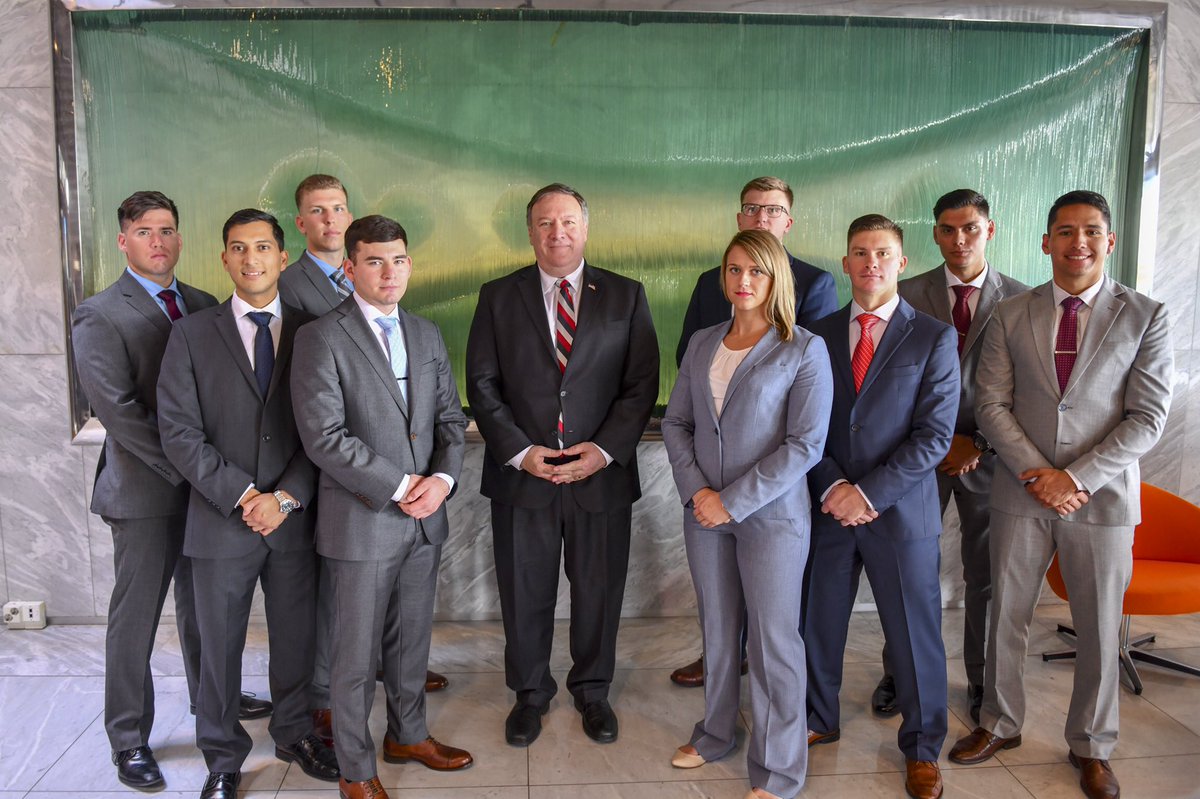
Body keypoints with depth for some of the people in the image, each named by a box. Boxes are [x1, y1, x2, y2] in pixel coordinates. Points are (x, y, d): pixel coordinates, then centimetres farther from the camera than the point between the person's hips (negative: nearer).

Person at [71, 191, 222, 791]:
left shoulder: (204, 306, 9)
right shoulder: (100, 316, -8)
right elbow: (118, 409, -16)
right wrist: (184, 469, -18)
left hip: (208, 484, 5)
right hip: (146, 492, -5)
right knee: (136, 617, 6)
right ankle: (129, 740, 20)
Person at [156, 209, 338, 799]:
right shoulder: (193, 334, 1)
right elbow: (178, 432, -5)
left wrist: (286, 496, -12)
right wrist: (243, 495, -13)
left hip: (294, 517, 1)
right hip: (221, 519, -1)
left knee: (296, 637, 13)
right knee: (220, 646, 11)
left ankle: (294, 733, 36)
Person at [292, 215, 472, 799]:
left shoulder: (427, 335, 10)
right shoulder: (320, 339, -10)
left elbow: (450, 417, 10)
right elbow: (324, 438, -17)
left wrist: (442, 477, -8)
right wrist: (398, 486, -16)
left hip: (425, 517, 6)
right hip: (362, 521, -5)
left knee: (412, 640, 19)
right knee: (356, 654, 8)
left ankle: (407, 734, 40)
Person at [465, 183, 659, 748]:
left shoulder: (625, 297, 3)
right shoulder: (498, 297, 4)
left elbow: (642, 383, -1)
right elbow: (482, 384, 0)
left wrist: (605, 449, -12)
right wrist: (519, 451, -11)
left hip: (602, 473, 0)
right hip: (521, 473, 0)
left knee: (599, 591, 12)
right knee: (524, 593, 12)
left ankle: (592, 690, 35)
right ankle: (530, 693, 33)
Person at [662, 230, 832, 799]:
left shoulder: (804, 350, -7)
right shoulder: (702, 344, 7)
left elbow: (806, 444, -13)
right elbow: (676, 423, 8)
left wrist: (733, 501, -15)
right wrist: (696, 490, -7)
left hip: (769, 513, -4)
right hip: (704, 511, 4)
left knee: (773, 639, 5)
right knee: (717, 629, 15)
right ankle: (715, 736, 35)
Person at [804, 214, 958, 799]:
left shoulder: (934, 338, -3)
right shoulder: (819, 335, 6)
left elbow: (934, 434, -9)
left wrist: (867, 492, -15)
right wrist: (831, 487, -10)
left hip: (901, 511, -2)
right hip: (827, 507, 3)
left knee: (915, 635, 9)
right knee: (819, 623, 14)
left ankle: (921, 748, 31)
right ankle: (819, 721, 37)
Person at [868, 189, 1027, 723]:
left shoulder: (1020, 299, 1)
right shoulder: (909, 295, 1)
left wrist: (979, 444, -10)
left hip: (988, 455, 0)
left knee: (985, 577, 10)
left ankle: (982, 682, 27)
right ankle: (899, 674, 24)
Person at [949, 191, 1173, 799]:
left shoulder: (1145, 316, -1)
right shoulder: (1010, 315, 3)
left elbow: (1147, 417, -6)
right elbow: (991, 405, -1)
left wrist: (1077, 477, -15)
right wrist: (1037, 473, -12)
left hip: (1102, 497, -1)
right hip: (1021, 495, 1)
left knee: (1099, 630, 11)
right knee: (1006, 616, 11)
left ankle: (1091, 747, 31)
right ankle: (1000, 724, 32)